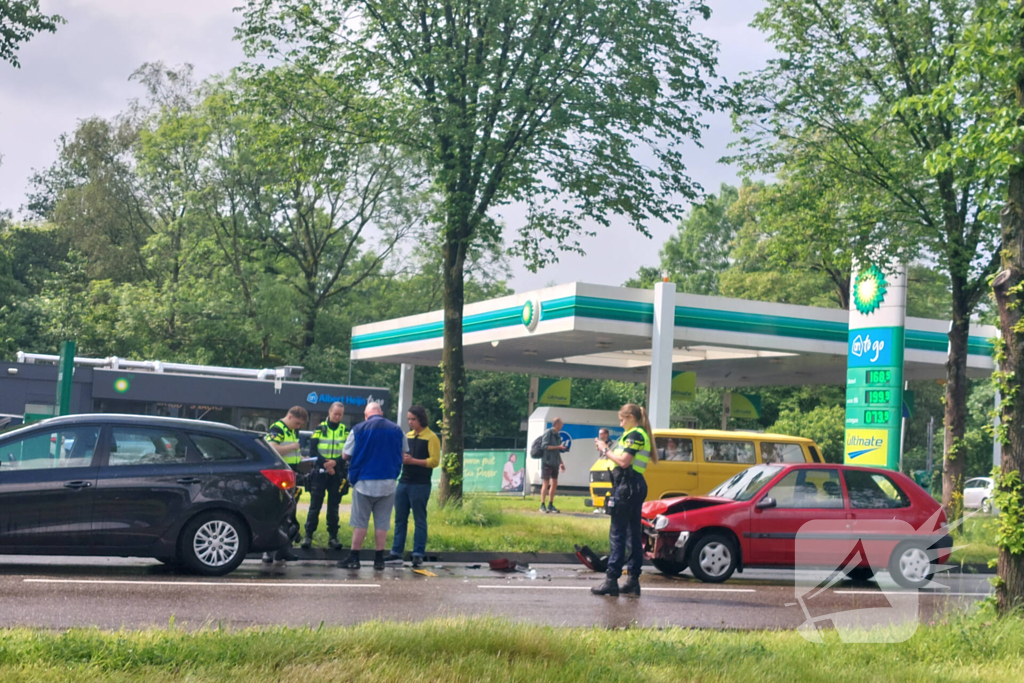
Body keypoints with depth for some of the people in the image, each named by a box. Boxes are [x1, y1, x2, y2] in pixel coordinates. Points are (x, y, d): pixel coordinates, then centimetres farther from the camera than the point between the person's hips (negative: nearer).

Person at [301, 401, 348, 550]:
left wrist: (335, 462, -17)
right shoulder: (320, 429, 4)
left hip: (337, 474, 1)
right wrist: (325, 463, -16)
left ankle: (332, 537, 9)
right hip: (319, 473, -1)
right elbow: (312, 450, -2)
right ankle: (308, 536, 2)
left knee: (333, 507, 5)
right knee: (314, 506, -2)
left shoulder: (345, 431, 7)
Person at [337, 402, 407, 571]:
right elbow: (404, 453, 14)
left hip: (364, 482, -2)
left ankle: (354, 559, 6)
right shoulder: (396, 430, 3)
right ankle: (379, 559, 9)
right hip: (388, 483, 2)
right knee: (382, 522, 7)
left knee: (360, 522, 4)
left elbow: (345, 455, -2)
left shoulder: (358, 429, -5)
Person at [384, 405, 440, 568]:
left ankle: (418, 554, 4)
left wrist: (413, 461, -19)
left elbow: (434, 461, -13)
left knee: (419, 520, 0)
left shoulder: (431, 438, -6)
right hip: (403, 482, 7)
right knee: (400, 519, 8)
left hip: (420, 485, -7)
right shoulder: (407, 436, 14)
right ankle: (396, 553, 13)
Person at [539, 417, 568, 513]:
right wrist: (558, 447, -20)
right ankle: (542, 505, -1)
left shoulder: (558, 435, 16)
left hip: (555, 463, 8)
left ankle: (550, 505, 14)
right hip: (547, 462, -8)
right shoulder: (548, 433, -7)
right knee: (546, 484, -5)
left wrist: (561, 463, 21)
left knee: (554, 484, 7)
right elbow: (545, 446, -16)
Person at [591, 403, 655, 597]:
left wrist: (606, 450, -6)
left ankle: (611, 581, -9)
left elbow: (624, 461, -18)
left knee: (617, 534, -9)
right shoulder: (642, 435, 21)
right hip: (637, 485, 10)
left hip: (627, 486, -10)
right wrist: (609, 451, 9)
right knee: (633, 534, 10)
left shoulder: (635, 434, -10)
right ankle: (634, 581, 12)